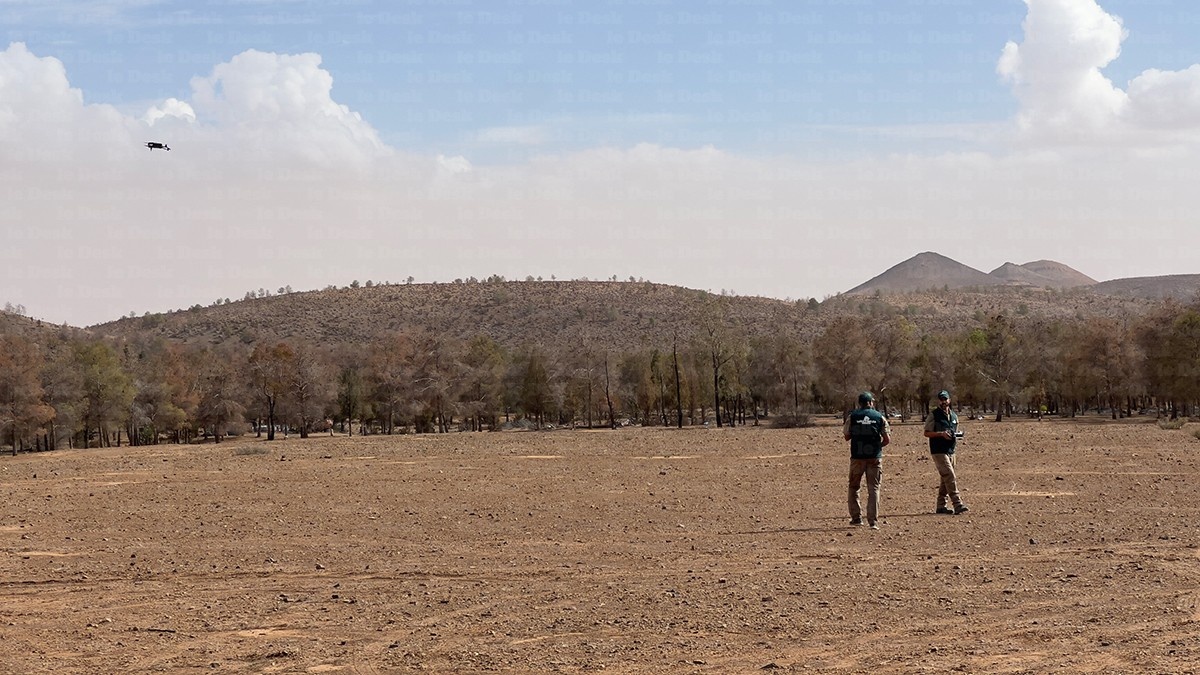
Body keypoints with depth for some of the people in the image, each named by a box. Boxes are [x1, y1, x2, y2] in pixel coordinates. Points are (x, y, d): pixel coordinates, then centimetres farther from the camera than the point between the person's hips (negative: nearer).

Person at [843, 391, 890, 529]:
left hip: (857, 457, 0)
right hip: (875, 457, 0)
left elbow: (847, 436, 7)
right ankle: (873, 521, -4)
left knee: (853, 487, 15)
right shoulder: (880, 417, 1)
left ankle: (856, 517, 12)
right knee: (873, 489, 3)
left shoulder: (852, 417, 0)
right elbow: (887, 440, 1)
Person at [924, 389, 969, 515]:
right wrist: (941, 434, -18)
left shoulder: (954, 416, 15)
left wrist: (955, 437, 2)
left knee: (946, 479, 10)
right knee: (950, 476, -15)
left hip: (950, 451, 7)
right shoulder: (933, 415, -4)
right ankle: (958, 504, -20)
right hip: (938, 451, -7)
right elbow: (926, 433, -5)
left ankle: (941, 506, 17)